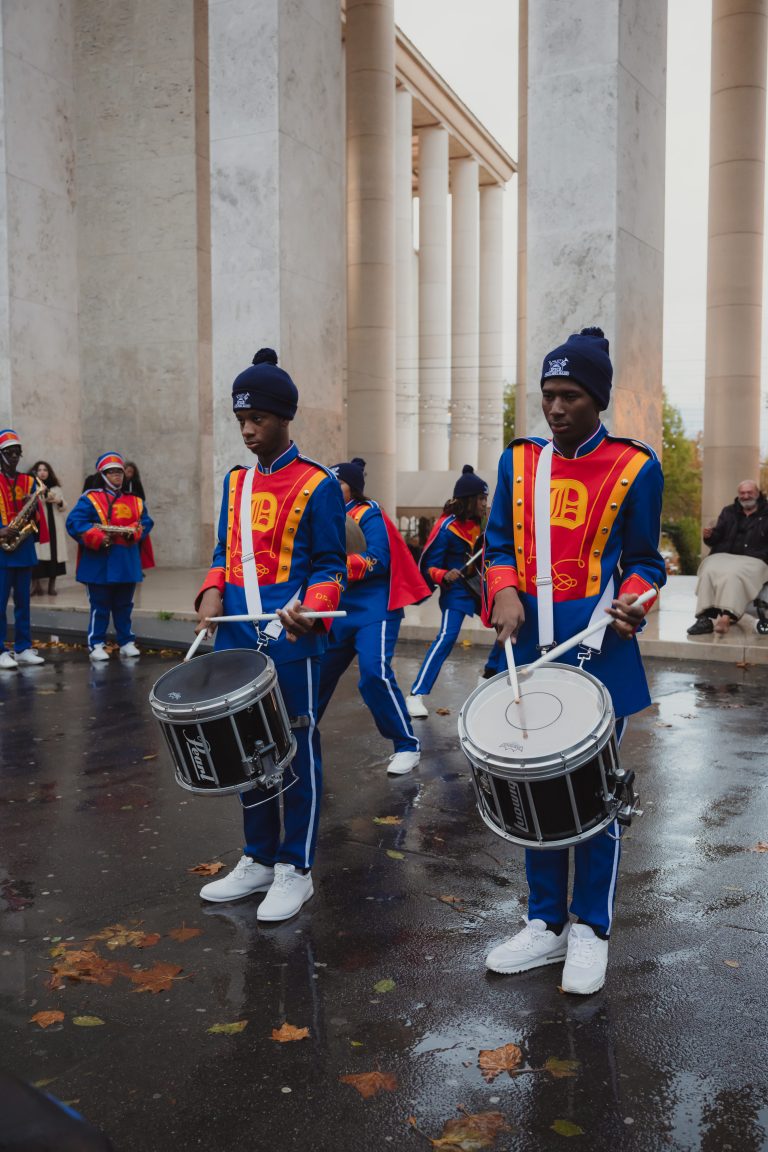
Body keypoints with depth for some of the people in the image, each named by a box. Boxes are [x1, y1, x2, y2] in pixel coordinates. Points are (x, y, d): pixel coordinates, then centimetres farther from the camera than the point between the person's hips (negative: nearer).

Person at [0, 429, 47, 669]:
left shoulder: (29, 482, 12)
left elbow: (36, 516, 11)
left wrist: (32, 510, -11)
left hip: (24, 549, 4)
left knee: (23, 602, 9)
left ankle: (23, 649, 16)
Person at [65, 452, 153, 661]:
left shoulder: (134, 501, 12)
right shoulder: (90, 499, -3)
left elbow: (146, 521, 7)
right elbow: (73, 522, -12)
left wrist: (134, 532, -14)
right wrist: (97, 537, -20)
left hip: (127, 565, 4)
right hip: (99, 565, -4)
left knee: (124, 605, 13)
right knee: (100, 606, 2)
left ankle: (127, 642, 22)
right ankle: (96, 645, 10)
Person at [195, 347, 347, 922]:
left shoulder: (318, 485, -5)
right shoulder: (236, 481, 13)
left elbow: (330, 566, -4)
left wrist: (310, 608, -21)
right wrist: (213, 592, 0)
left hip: (291, 641, -6)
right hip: (238, 639, 6)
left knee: (296, 753, 3)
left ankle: (295, 870, 15)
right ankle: (258, 860, 28)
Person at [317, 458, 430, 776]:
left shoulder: (369, 514, -8)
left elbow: (378, 560, -19)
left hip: (374, 608, -8)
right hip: (342, 609, 8)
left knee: (374, 674, -20)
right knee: (318, 671, 9)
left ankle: (407, 746, -9)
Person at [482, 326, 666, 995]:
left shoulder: (635, 468, -2)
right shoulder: (519, 462, 8)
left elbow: (643, 561, 2)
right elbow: (500, 545, 10)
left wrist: (632, 602, -18)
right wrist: (505, 593, -9)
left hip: (598, 652, -4)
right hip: (530, 646, 4)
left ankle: (590, 929, 22)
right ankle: (546, 924, 26)